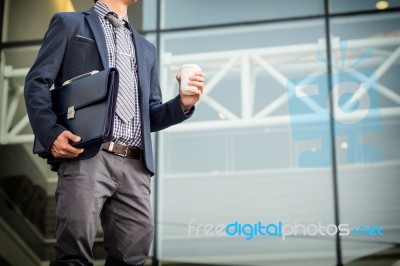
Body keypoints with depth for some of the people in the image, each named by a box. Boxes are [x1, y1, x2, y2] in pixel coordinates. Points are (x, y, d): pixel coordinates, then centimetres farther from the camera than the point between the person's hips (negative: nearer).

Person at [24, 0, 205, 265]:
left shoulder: (146, 48, 29)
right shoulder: (69, 24, 15)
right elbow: (37, 82, 5)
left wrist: (183, 104, 4)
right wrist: (51, 132, -12)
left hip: (135, 166, 4)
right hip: (87, 156, -4)